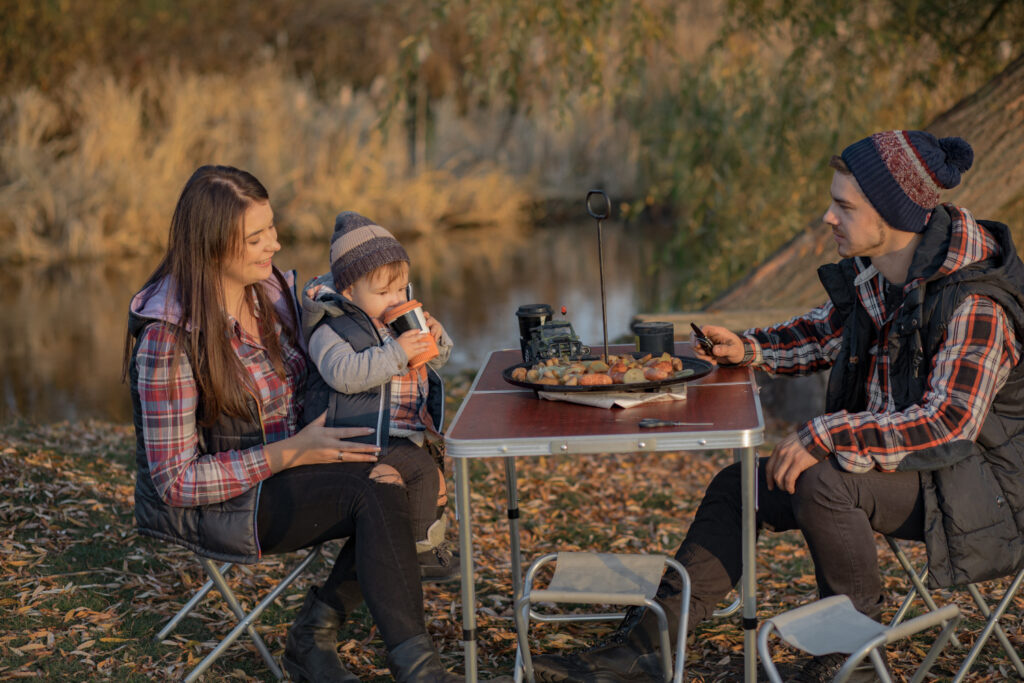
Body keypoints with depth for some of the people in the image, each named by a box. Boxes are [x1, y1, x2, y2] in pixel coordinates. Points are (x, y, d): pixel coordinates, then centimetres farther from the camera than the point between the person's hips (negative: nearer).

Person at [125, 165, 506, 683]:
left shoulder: (273, 291, -2)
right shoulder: (169, 338, -23)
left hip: (282, 466, 8)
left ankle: (314, 635, -7)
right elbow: (176, 481, -21)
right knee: (374, 491, -27)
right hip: (203, 505, -8)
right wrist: (289, 454, -28)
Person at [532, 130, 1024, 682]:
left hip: (977, 481, -9)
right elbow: (826, 332, 19)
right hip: (889, 453, 9)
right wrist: (748, 350, 2)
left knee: (821, 485, -32)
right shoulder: (873, 273, -1)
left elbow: (948, 422, -32)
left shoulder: (974, 305, -26)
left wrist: (824, 436, -33)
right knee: (740, 487, 0)